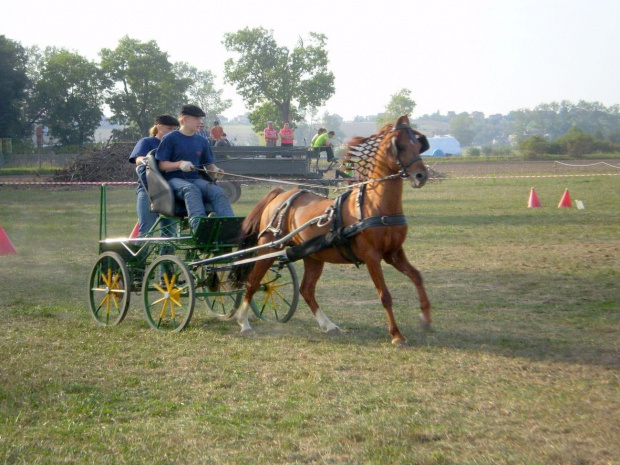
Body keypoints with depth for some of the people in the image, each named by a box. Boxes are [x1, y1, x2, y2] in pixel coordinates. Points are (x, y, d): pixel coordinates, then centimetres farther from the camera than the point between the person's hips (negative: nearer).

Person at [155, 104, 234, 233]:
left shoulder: (202, 141, 19)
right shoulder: (170, 139, 4)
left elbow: (209, 163, 22)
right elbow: (162, 165, 0)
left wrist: (215, 170, -3)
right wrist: (179, 164, -18)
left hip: (195, 179, 5)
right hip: (174, 179, -5)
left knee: (217, 191, -27)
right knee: (191, 189, -40)